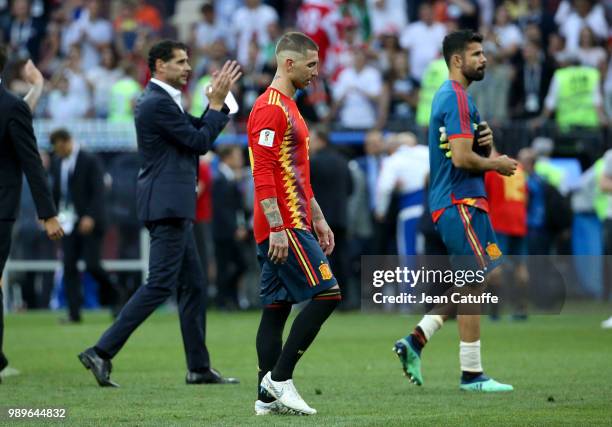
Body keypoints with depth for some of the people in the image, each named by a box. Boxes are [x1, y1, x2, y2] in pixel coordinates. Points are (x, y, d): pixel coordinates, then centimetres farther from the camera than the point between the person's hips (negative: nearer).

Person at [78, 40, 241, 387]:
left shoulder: (163, 100, 18)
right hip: (167, 205, -11)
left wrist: (218, 100, 9)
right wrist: (217, 103, -3)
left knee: (193, 285, 12)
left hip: (173, 207, 11)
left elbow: (199, 132, 19)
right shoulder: (158, 103, -14)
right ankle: (102, 352, -15)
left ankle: (199, 367, 14)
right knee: (161, 284, -13)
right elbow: (200, 143, -13)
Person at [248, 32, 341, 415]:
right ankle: (279, 378, -10)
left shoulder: (288, 107, 20)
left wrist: (318, 219, 25)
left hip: (292, 224, 10)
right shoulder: (271, 108, -12)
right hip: (283, 226, -10)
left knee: (277, 307, 7)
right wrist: (277, 227, -22)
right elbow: (263, 172, -19)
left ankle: (268, 397, 7)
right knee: (327, 293, -12)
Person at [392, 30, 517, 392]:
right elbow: (461, 158, -22)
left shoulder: (449, 96, 18)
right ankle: (472, 374, -3)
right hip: (460, 202, -10)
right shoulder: (457, 99, -14)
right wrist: (496, 164, -7)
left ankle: (416, 341, 8)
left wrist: (484, 139, 8)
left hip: (450, 203, 10)